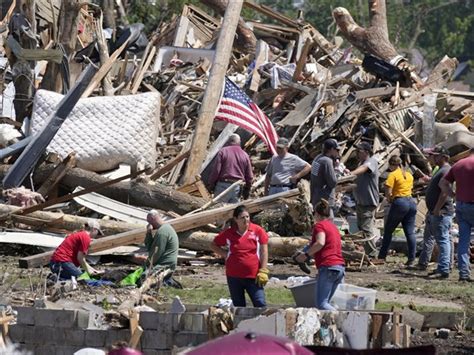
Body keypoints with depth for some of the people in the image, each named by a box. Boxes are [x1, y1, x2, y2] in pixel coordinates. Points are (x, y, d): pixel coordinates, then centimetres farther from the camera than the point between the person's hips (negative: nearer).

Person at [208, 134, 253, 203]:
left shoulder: (223, 151, -2)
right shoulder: (245, 155, 9)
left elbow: (216, 170, -7)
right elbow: (249, 176, 10)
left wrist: (211, 184, 3)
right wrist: (247, 190, 20)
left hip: (223, 185, -3)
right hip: (237, 187, 3)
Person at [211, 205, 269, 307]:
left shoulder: (258, 231, -3)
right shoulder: (228, 233, 2)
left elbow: (264, 251, -2)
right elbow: (214, 245, 15)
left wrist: (263, 271, -8)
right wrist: (225, 254, 0)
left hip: (253, 277, -2)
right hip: (234, 276, 2)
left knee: (260, 304, -11)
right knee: (238, 306, 11)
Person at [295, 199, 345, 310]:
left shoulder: (319, 225, -2)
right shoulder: (333, 226, 23)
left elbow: (320, 243, -19)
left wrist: (306, 254, -12)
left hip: (328, 267, -9)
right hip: (340, 266, 9)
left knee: (321, 304, -13)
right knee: (325, 302, 11)